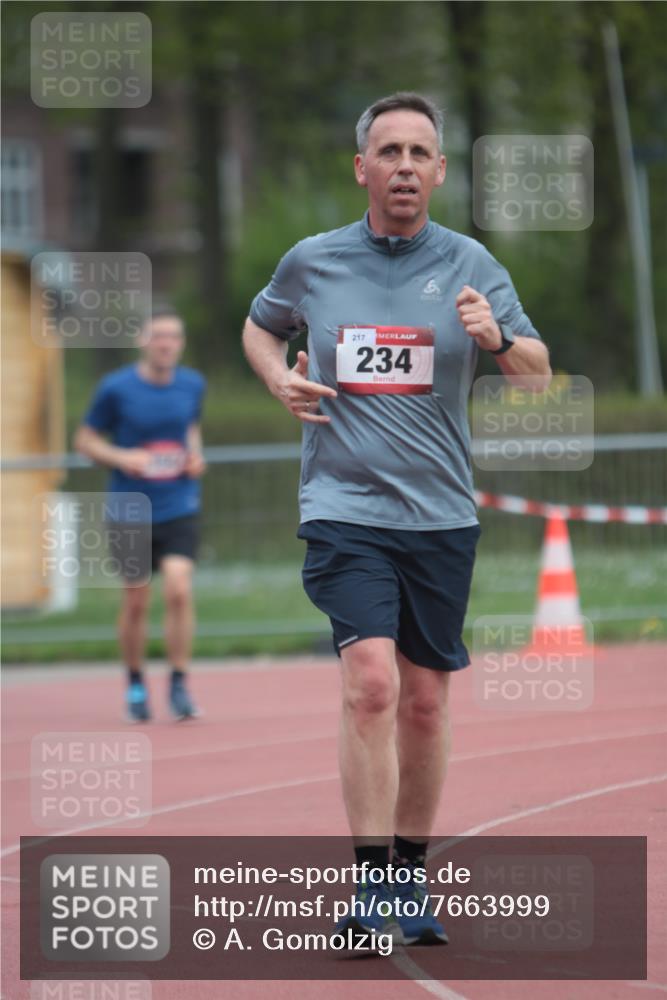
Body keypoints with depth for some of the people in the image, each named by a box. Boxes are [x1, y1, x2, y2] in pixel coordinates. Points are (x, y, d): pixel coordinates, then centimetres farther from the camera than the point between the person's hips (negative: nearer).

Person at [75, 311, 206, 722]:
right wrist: (121, 457, -16)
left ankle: (179, 685, -6)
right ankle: (135, 684, 25)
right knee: (137, 602, 5)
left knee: (180, 590, -15)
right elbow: (85, 440, 1)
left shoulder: (193, 385, 3)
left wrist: (195, 455, 2)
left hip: (179, 507, 1)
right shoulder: (116, 388, -7)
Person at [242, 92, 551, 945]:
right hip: (344, 507, -2)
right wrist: (280, 381, 2)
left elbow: (539, 374, 0)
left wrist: (497, 339, -21)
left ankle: (410, 878, 24)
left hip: (440, 514, 2)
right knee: (371, 682, -19)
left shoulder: (468, 264, 1)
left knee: (425, 704, 8)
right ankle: (370, 884, -17)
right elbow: (260, 327, 22)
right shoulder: (312, 263, 2)